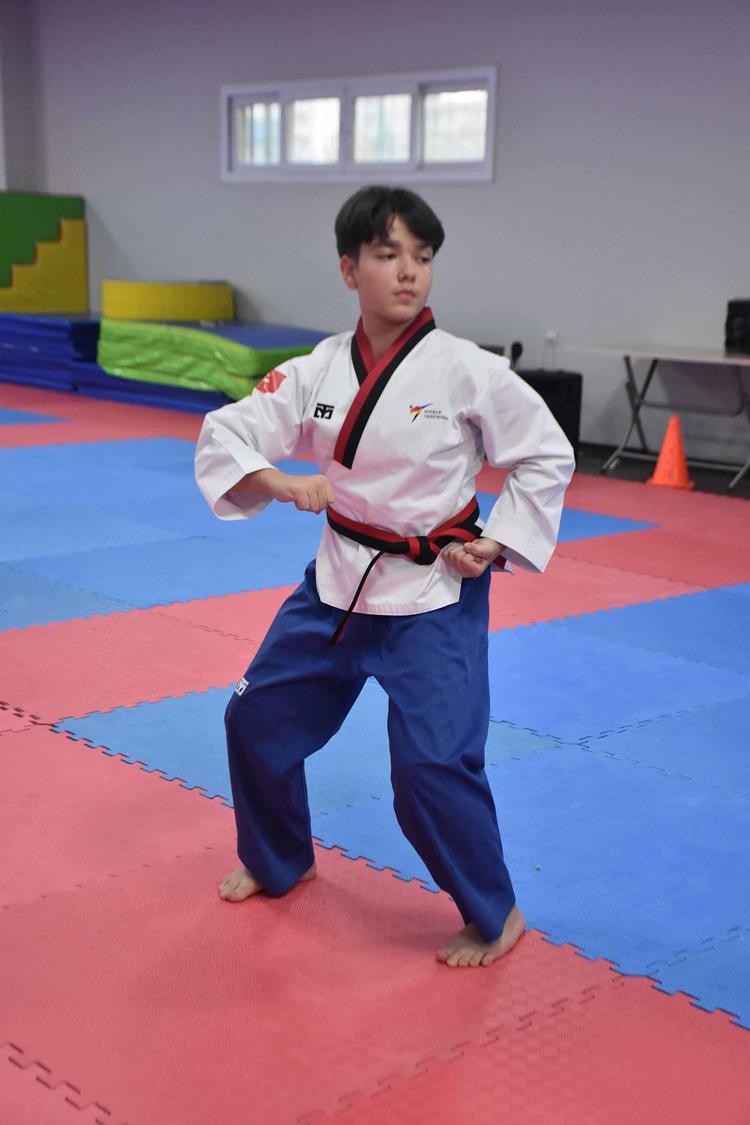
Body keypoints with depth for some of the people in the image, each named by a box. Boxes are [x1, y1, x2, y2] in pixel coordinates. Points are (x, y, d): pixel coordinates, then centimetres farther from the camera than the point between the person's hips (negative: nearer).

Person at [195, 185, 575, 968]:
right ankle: (277, 862, 41)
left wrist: (497, 544, -11)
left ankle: (494, 917, 14)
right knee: (257, 718, 14)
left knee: (433, 766, -11)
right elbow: (224, 436, -4)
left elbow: (546, 457, -4)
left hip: (433, 593, -5)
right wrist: (281, 483, -22)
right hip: (339, 580, 5)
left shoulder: (466, 372, -14)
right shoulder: (318, 370, -4)